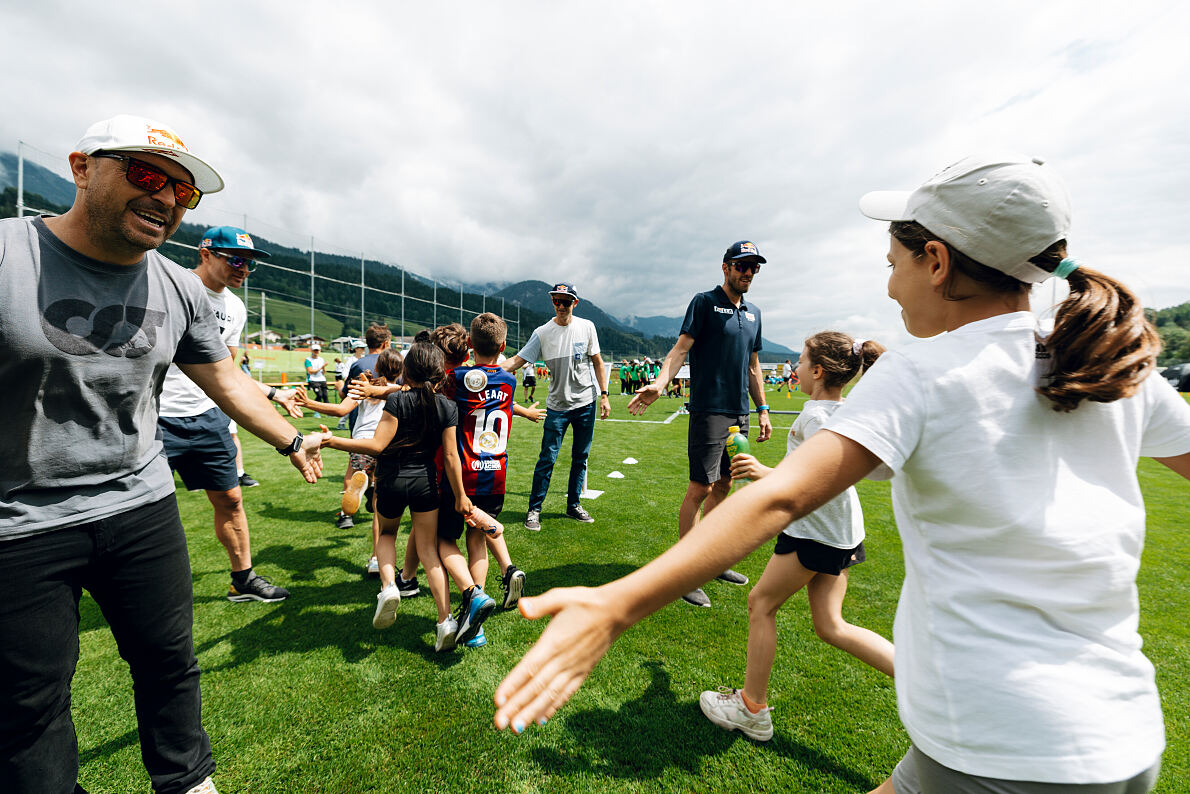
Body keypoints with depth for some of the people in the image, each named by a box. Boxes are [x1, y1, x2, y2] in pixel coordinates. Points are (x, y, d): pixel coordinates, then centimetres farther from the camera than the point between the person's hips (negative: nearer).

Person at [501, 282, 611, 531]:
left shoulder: (586, 327, 1)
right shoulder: (543, 333, -4)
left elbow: (597, 362, 7)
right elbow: (518, 360, -6)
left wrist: (604, 395, 3)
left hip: (586, 403, 2)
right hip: (557, 405, -2)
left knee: (580, 458, 10)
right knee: (547, 459, -4)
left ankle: (574, 505, 25)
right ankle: (534, 509, 10)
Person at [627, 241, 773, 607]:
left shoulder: (754, 313, 17)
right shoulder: (705, 302, -2)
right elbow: (681, 347, -12)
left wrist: (763, 410, 18)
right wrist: (658, 384, -28)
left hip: (740, 413, 7)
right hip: (709, 409, -7)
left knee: (723, 486, 12)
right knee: (701, 488, -7)